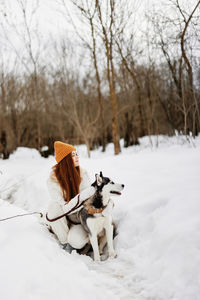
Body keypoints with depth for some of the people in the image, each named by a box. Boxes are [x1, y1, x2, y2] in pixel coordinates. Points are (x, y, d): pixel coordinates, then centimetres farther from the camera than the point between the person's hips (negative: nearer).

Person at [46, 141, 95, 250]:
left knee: (76, 242, -27)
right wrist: (81, 197, -40)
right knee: (55, 205, -32)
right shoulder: (53, 180, -18)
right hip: (62, 216, 0)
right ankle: (64, 241, -11)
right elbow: (65, 208, -26)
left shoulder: (82, 173, -10)